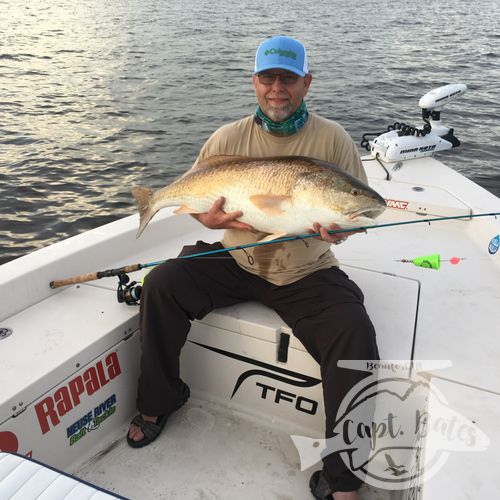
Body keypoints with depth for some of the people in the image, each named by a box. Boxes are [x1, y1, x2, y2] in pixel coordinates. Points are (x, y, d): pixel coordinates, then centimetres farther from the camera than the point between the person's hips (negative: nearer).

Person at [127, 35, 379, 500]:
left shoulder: (332, 139, -4)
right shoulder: (229, 138, 1)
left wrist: (339, 229, -24)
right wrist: (210, 218, -15)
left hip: (307, 274, -2)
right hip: (236, 261, 3)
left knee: (356, 337, -25)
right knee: (162, 283, -15)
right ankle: (157, 404, 8)